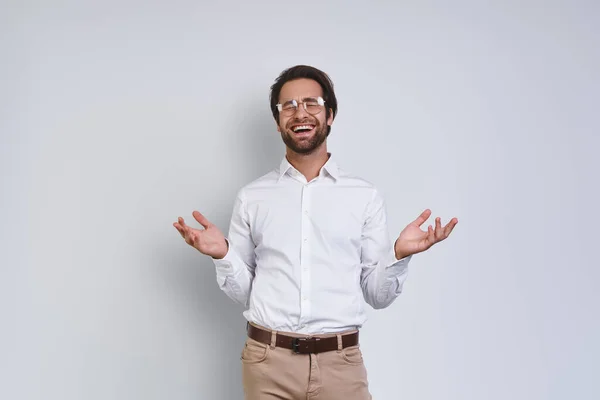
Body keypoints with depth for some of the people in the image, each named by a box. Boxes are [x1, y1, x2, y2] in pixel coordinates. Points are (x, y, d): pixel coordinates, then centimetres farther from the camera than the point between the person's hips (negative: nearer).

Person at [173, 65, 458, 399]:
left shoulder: (366, 196, 1)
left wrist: (399, 254, -13)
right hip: (267, 361, 1)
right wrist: (223, 255, -9)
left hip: (340, 363, -1)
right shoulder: (252, 197, 4)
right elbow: (243, 291, 8)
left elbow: (378, 296, 4)